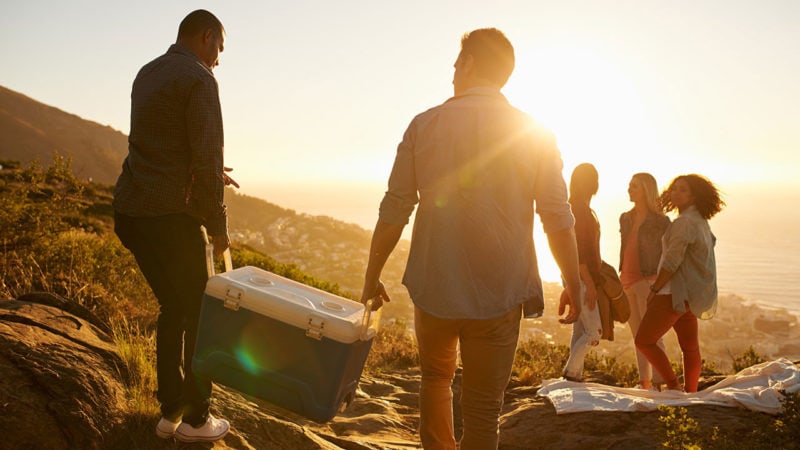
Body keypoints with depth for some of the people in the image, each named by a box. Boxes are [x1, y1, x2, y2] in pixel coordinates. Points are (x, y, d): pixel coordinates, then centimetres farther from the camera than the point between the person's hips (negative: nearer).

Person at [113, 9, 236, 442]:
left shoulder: (147, 74, 17)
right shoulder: (198, 78, -10)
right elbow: (206, 159, -15)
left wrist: (209, 172, 29)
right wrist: (218, 224, -7)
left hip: (129, 211, 8)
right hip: (169, 215, -8)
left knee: (172, 308, 18)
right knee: (198, 313, 5)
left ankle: (170, 411, 26)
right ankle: (196, 419, 16)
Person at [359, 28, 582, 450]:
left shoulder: (425, 124, -1)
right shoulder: (535, 133, -2)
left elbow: (393, 212, -1)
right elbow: (558, 220, -3)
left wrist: (372, 277, 9)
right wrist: (573, 285, 10)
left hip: (432, 288, 1)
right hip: (500, 295, -1)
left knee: (435, 377, 25)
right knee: (483, 407, 10)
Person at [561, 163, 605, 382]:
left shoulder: (583, 209, 17)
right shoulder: (578, 208, -14)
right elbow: (577, 250, -20)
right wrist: (590, 283, -21)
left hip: (583, 278, 10)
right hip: (581, 278, -10)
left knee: (580, 331, 9)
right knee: (594, 331, -8)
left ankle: (576, 376, 12)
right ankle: (570, 373, -4)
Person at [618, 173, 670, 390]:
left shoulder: (660, 221, -5)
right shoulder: (625, 218, 13)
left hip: (647, 280, -6)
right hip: (627, 280, 7)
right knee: (637, 335, 9)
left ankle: (658, 380, -7)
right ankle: (644, 381, 15)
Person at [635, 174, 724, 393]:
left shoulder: (685, 222, -17)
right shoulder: (701, 222, 16)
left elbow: (672, 261, -20)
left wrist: (654, 289, -10)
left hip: (677, 292, -11)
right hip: (692, 293, 11)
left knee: (644, 340, -8)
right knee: (689, 347, 16)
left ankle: (673, 386, -7)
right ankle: (691, 392, 25)